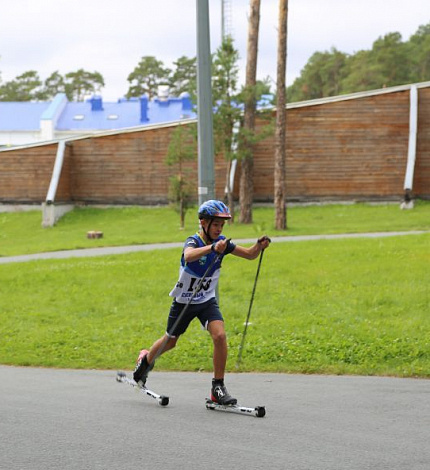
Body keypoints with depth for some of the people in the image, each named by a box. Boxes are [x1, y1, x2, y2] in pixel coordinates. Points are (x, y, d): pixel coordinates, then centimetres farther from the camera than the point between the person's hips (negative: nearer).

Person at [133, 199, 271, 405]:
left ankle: (218, 388, -10)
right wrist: (213, 247, -66)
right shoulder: (193, 242, -25)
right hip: (183, 301, -3)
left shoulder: (221, 242, -9)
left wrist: (259, 246, -31)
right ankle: (146, 359, 47)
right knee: (170, 341, 14)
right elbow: (189, 256, -50)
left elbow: (249, 254, -8)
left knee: (220, 336, -19)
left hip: (207, 301, 3)